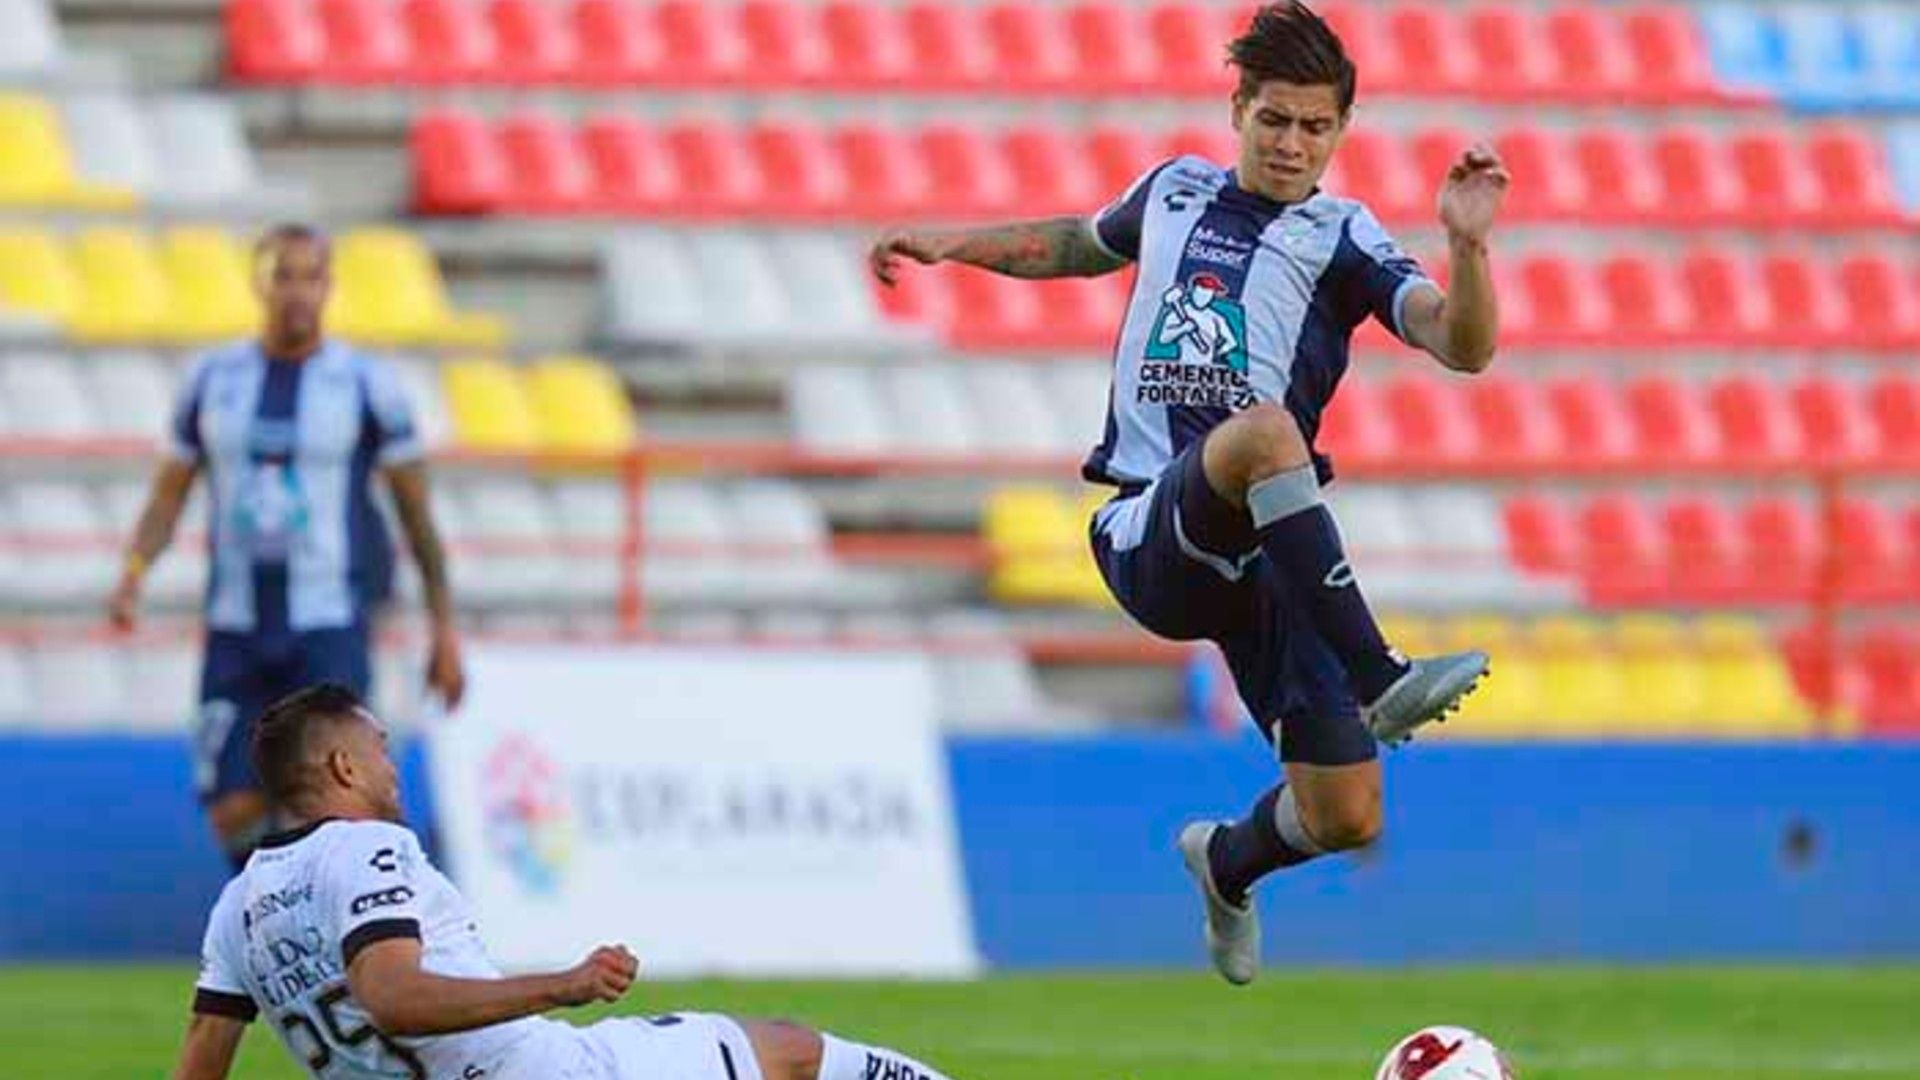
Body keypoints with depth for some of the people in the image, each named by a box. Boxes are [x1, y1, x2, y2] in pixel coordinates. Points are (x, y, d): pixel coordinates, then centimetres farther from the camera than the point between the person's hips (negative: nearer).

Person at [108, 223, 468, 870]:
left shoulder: (366, 385, -3)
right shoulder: (214, 379, 5)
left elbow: (417, 512, 2)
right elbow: (170, 491, 11)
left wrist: (444, 629, 1)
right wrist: (133, 574, -7)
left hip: (329, 629, -3)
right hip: (237, 629, 3)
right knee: (234, 814, -1)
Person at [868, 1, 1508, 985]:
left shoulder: (1341, 240, 5)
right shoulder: (1177, 191, 15)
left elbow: (1462, 348, -11)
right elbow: (1081, 245, 39)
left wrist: (1467, 245, -27)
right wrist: (953, 243, 31)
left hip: (1261, 554, 1)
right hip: (1148, 536, -1)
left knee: (1346, 818, -4)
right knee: (1264, 427, -37)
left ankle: (1229, 862, 34)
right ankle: (1378, 677, -42)